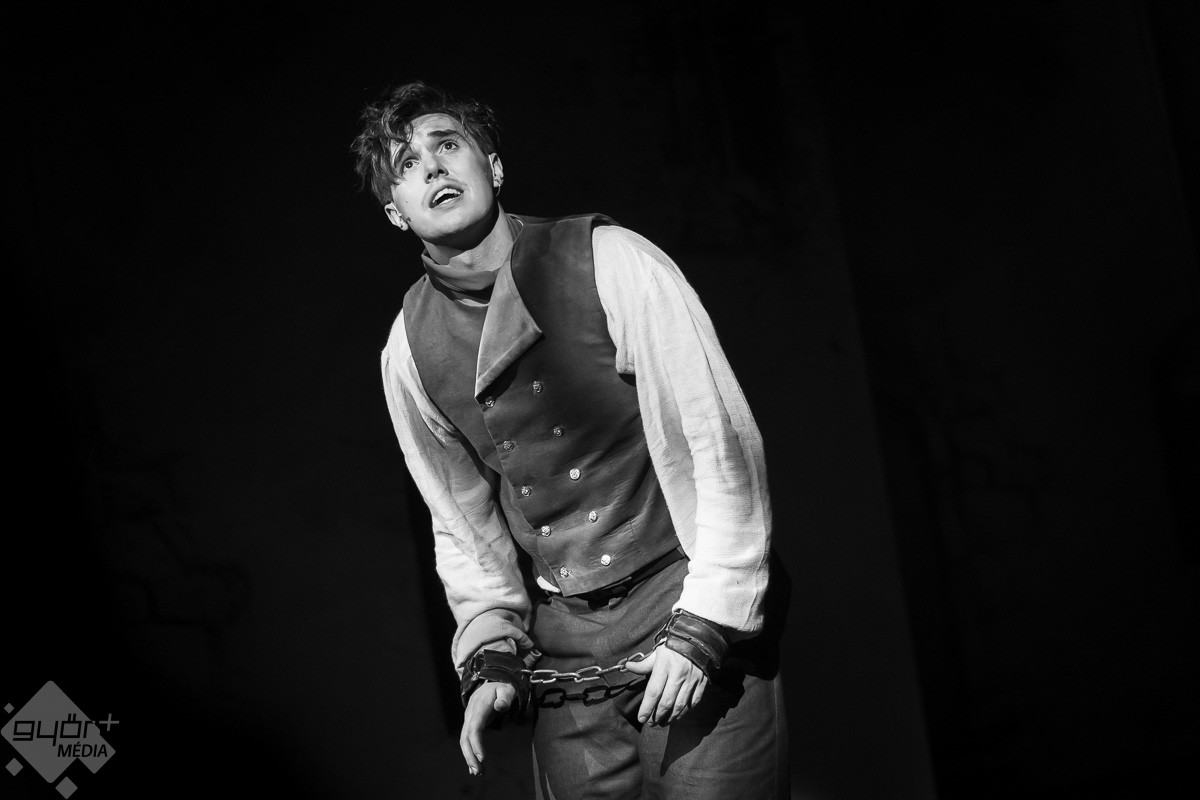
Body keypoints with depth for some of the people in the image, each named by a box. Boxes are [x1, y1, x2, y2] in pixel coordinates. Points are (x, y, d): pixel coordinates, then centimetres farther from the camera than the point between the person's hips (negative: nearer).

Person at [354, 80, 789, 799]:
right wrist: (490, 652, 1)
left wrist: (705, 627, -16)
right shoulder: (408, 349, 1)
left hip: (698, 611, -3)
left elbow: (721, 446, -13)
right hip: (563, 651, 4)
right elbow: (461, 522, 12)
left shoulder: (609, 262, -13)